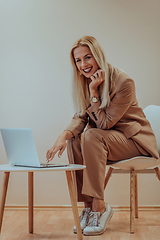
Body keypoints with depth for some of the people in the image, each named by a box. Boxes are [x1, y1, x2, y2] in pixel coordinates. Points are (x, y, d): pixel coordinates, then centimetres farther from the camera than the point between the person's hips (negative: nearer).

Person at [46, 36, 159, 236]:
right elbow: (80, 117, -6)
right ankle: (88, 206, -14)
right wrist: (64, 135, -26)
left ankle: (99, 206, -25)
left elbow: (104, 124, -21)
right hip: (106, 138, 6)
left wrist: (94, 92, -27)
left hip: (133, 139, -6)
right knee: (73, 141, -23)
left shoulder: (123, 82, -22)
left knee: (91, 136, -32)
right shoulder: (83, 83, -1)